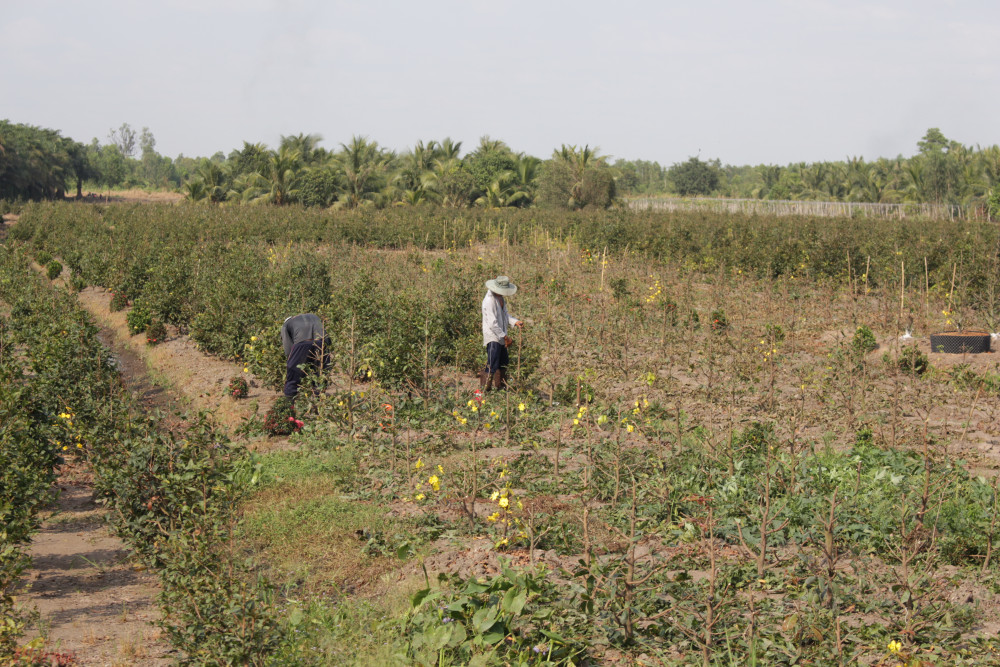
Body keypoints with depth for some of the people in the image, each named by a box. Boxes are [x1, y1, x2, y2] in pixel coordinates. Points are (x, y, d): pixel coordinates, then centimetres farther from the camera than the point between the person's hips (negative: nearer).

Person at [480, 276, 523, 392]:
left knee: (503, 362, 18)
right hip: (492, 337, -10)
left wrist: (515, 321, 1)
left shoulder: (500, 298, 10)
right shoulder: (489, 301, -21)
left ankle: (500, 385, 32)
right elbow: (492, 323, -24)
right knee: (492, 365, -9)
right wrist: (505, 337, -22)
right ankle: (484, 388, 0)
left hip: (500, 336, 10)